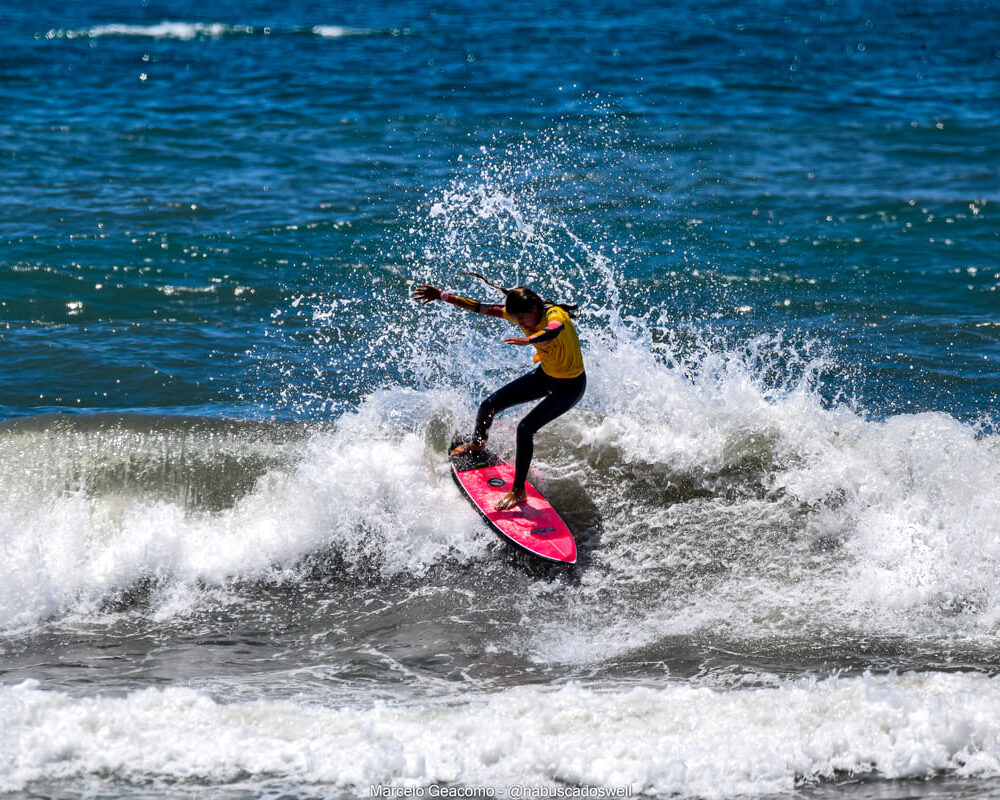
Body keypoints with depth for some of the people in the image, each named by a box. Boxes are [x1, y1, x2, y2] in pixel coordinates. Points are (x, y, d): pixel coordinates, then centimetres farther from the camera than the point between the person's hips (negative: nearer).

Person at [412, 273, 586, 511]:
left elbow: (553, 331, -58)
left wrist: (528, 340, -78)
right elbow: (480, 307, -7)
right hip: (545, 375, 7)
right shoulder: (520, 314, -12)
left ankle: (519, 491, -10)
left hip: (570, 386, -7)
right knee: (489, 406, 5)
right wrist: (442, 296, -11)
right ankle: (477, 443, 39)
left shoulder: (555, 315, -33)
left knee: (525, 428, -22)